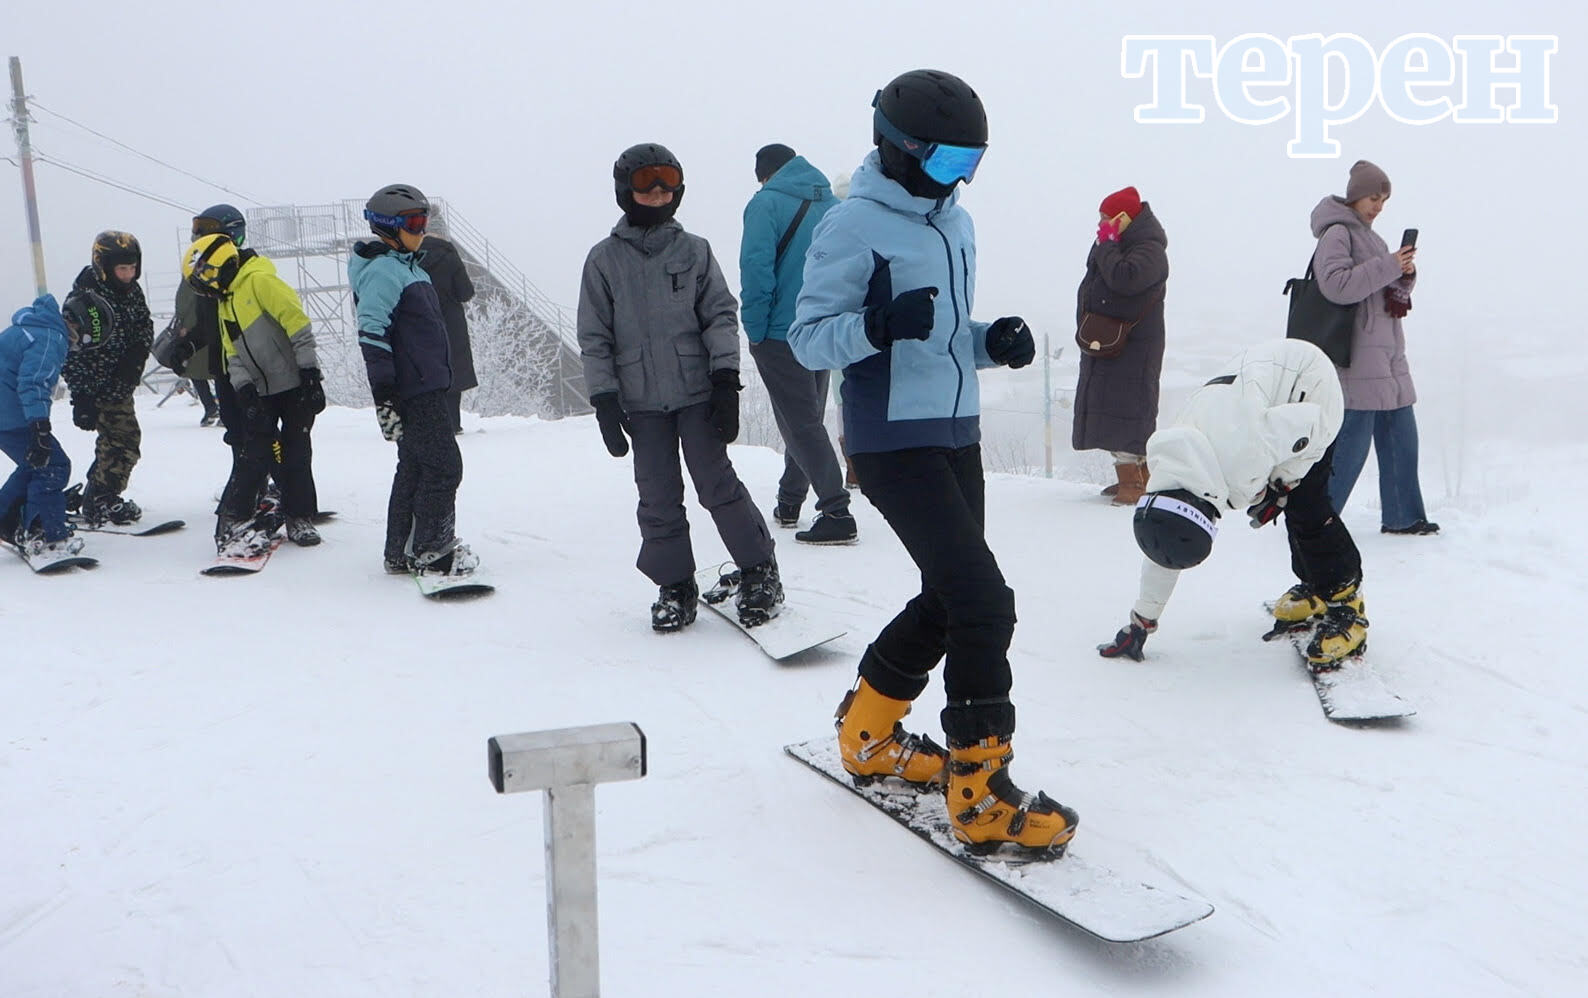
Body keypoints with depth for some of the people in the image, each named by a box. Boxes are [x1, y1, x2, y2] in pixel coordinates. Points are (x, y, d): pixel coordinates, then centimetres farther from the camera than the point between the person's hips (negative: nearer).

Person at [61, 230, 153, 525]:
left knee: (115, 439, 16)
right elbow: (76, 349, -21)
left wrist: (138, 352, -10)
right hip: (100, 387, -8)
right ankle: (101, 501, 4)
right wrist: (81, 397, -23)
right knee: (124, 438, -9)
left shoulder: (131, 289, 2)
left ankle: (88, 497, 29)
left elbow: (145, 324, 13)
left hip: (122, 382, 8)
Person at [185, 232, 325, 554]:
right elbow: (233, 355, 13)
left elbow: (297, 322, -18)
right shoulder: (225, 302, 17)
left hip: (294, 385, -6)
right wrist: (245, 390, -4)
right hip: (261, 392, 6)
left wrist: (310, 374, -20)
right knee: (253, 454, 1)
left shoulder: (260, 281, -10)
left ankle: (300, 518, 13)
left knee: (296, 454, 2)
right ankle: (235, 518, 5)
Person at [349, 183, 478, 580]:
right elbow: (372, 332, -21)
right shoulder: (383, 270, -13)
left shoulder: (409, 267, 19)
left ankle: (402, 554, 22)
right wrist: (383, 395, -25)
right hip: (413, 391, -10)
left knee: (415, 467, 14)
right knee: (443, 466, -7)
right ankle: (430, 551, 2)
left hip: (427, 387, 10)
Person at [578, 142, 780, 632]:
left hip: (698, 392, -1)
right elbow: (594, 336, 6)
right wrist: (604, 400, -1)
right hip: (641, 402, 1)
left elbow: (721, 315, 4)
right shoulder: (604, 259, 6)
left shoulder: (694, 250, 6)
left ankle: (760, 572, 11)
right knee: (658, 498, 3)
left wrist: (726, 378, -6)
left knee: (717, 484, -3)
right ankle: (674, 586, 17)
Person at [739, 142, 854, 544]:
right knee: (806, 418, 18)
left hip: (782, 334, -7)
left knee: (801, 424, -4)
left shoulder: (767, 202, -8)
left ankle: (836, 514, -11)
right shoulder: (832, 204, 11)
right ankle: (789, 502, 31)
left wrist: (756, 331, -10)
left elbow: (756, 269, -17)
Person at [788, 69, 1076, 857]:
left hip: (958, 435, 9)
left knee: (946, 599, 15)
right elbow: (807, 338, -12)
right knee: (982, 600, -14)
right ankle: (980, 796, -4)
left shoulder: (955, 224, 15)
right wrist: (876, 326, -30)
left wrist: (992, 341, 1)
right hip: (895, 443, -9)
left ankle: (867, 733, 34)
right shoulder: (854, 226, -10)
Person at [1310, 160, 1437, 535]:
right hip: (1357, 356, -9)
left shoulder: (1367, 235, 21)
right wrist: (1387, 267, -21)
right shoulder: (1336, 233, -7)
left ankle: (1402, 517, 19)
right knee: (1353, 441, -10)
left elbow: (1392, 295, 23)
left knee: (1401, 435, 11)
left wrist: (1405, 275, 3)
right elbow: (1337, 285, -22)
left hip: (1387, 353, 9)